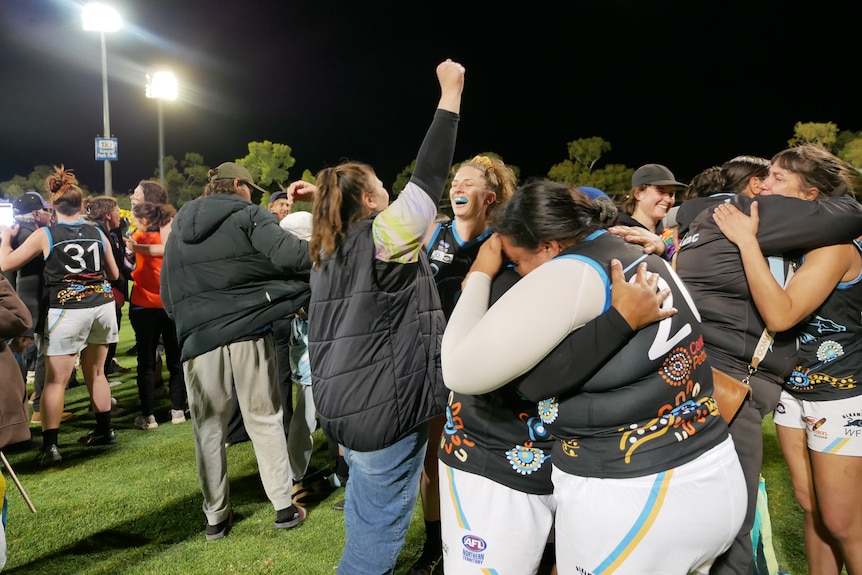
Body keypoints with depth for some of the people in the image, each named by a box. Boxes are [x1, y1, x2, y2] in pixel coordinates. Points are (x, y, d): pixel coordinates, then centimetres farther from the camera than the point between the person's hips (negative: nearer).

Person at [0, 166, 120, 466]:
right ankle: (105, 430, 25)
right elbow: (114, 274, 14)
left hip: (67, 311, -4)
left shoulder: (44, 235, -4)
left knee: (56, 380, 3)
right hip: (102, 306, 4)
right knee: (95, 372, 17)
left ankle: (49, 445, 0)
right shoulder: (98, 233, 5)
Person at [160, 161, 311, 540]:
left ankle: (215, 516, 17)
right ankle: (284, 506, 14)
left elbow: (167, 290, 16)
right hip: (247, 331, -3)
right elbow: (287, 254, -17)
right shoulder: (246, 215, -1)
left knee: (208, 427, 11)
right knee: (264, 418, 8)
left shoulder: (179, 225, 16)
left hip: (199, 336, 3)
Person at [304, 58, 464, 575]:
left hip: (345, 404, 9)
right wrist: (452, 94, -12)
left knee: (365, 505, 26)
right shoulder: (382, 236, -15)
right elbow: (429, 177, -17)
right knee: (382, 524, 6)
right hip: (384, 408, -9)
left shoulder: (332, 247, 7)